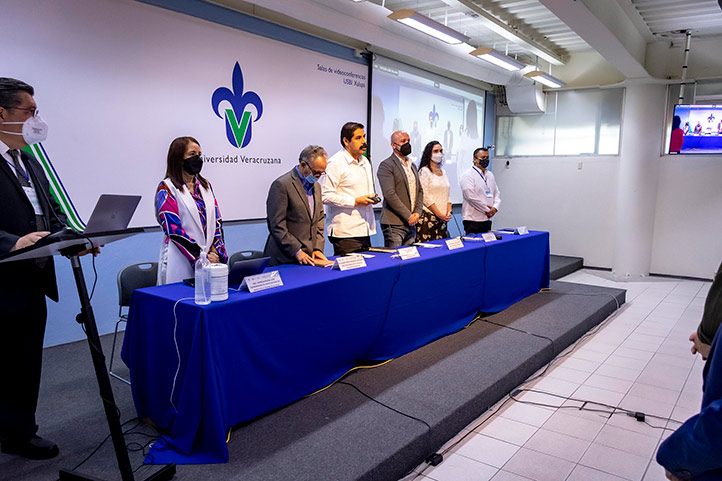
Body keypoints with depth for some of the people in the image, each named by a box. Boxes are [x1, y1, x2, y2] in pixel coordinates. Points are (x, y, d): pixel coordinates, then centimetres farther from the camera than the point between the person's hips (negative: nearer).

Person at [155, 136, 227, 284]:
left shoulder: (205, 185, 14)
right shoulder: (166, 189, -4)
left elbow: (217, 221, 11)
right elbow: (173, 229, -12)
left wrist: (217, 252, -4)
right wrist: (201, 256, -16)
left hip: (210, 259, 5)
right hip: (181, 263, -5)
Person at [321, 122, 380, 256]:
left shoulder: (365, 162, 18)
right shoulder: (335, 163, -8)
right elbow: (325, 196, -15)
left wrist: (372, 197, 8)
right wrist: (355, 201, -16)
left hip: (364, 230, 8)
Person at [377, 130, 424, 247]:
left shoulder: (412, 165, 19)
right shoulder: (386, 165, -7)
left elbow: (420, 191, 19)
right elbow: (390, 195, -16)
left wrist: (417, 213, 2)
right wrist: (408, 216, -14)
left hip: (411, 223, 7)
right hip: (394, 224, -7)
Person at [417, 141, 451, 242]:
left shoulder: (443, 172, 17)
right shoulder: (424, 171, -5)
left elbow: (447, 195, 17)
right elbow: (425, 197, -12)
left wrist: (448, 213, 1)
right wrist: (440, 215, -11)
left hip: (443, 218, 7)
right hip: (428, 217, -7)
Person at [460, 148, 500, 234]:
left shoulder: (490, 175, 17)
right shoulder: (469, 175, -7)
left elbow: (496, 193, 17)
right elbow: (471, 197, -16)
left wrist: (495, 208, -3)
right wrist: (487, 210, -12)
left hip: (487, 219, 7)